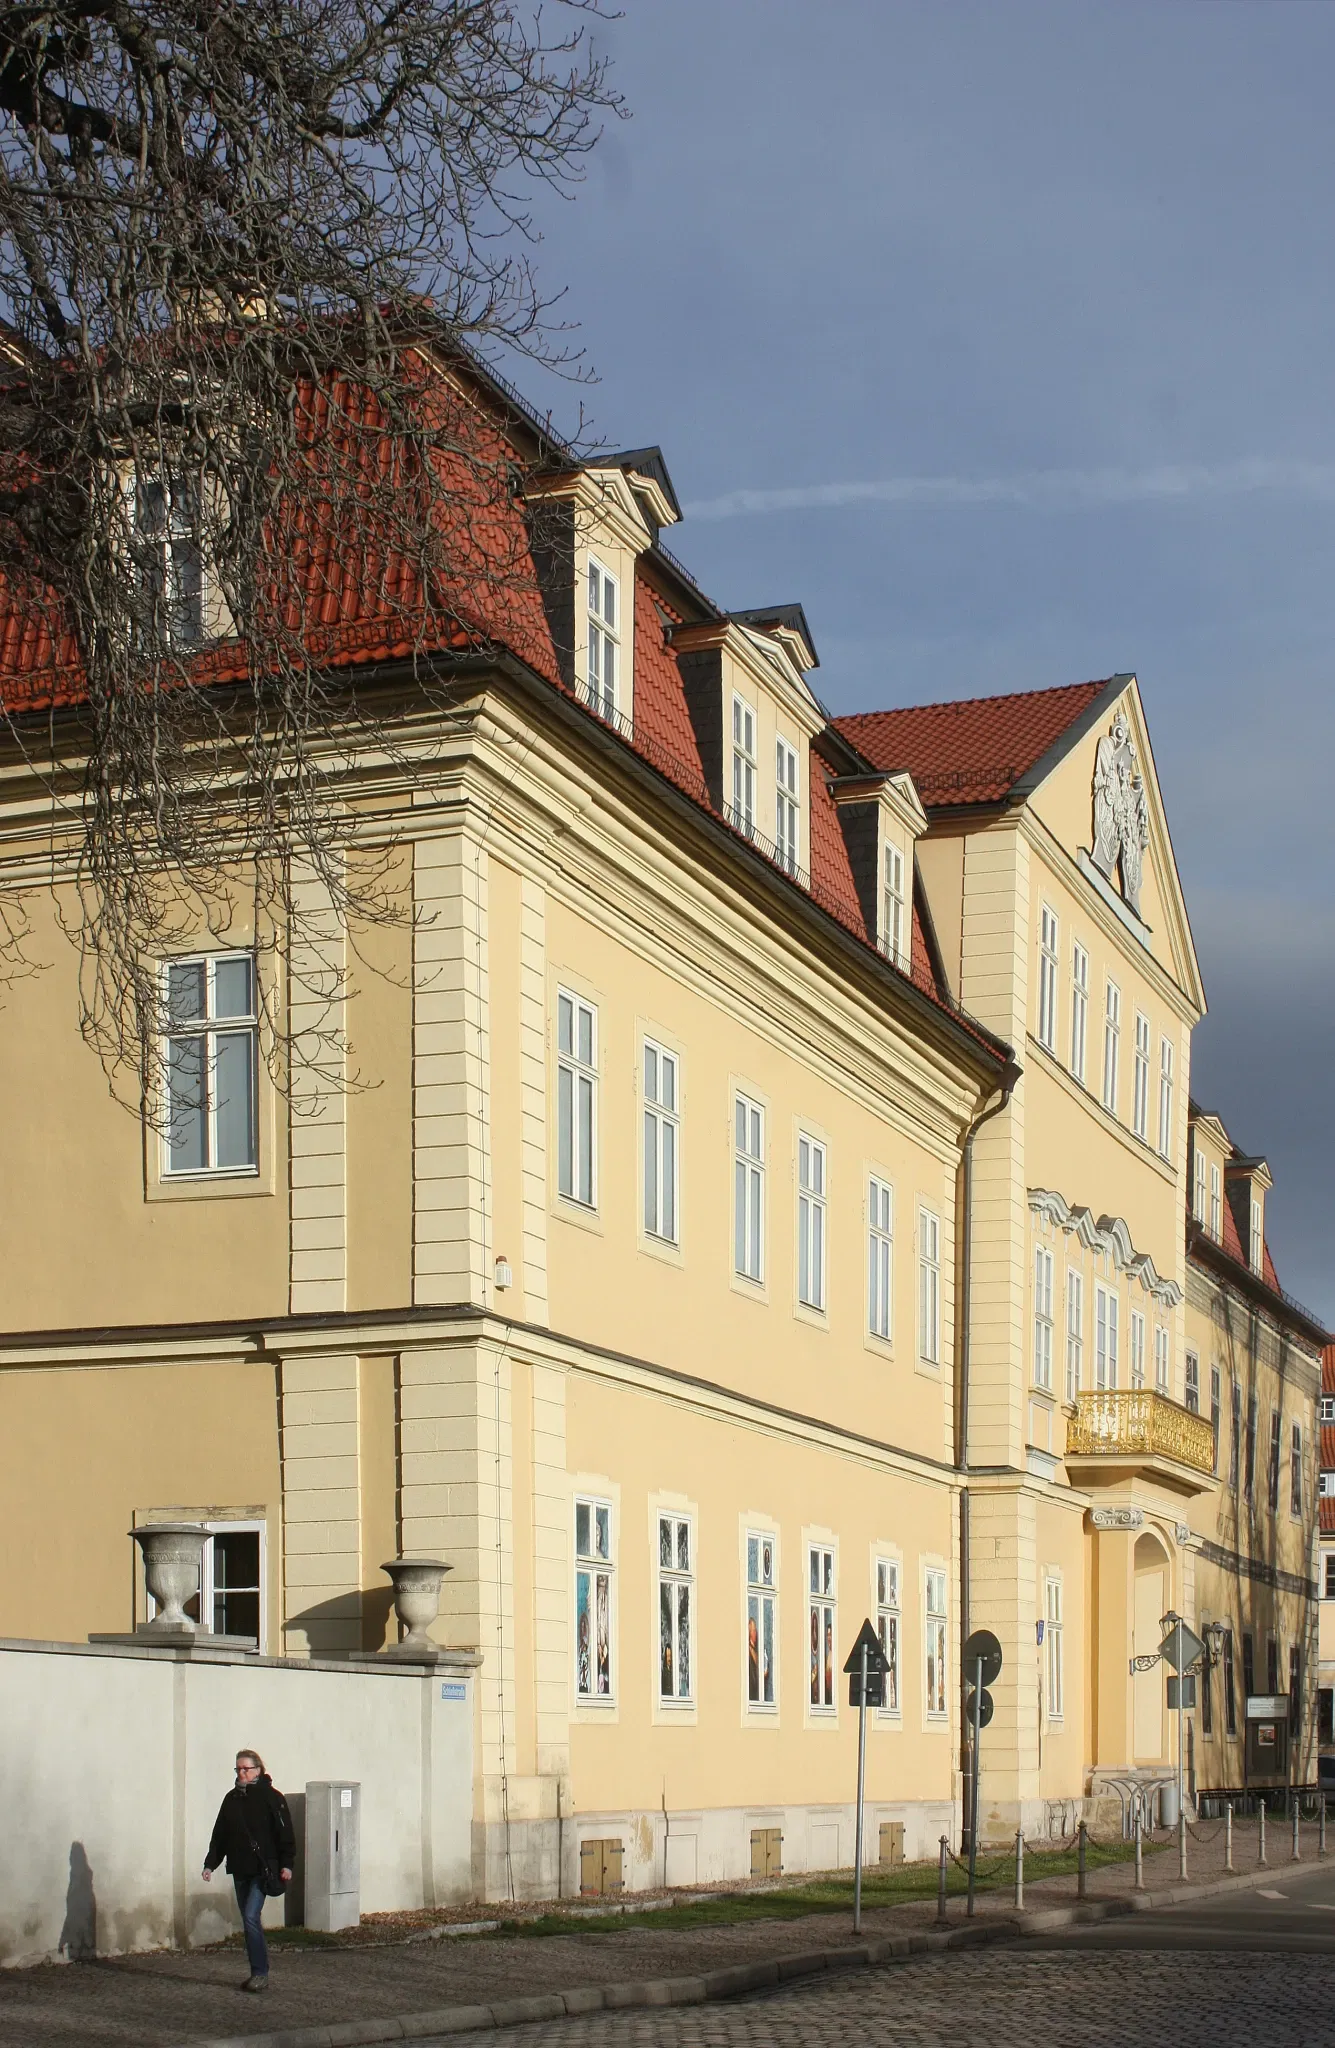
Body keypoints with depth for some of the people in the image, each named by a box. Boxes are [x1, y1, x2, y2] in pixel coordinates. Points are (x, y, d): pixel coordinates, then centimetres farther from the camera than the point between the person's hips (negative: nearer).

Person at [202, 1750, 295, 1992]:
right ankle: (258, 1973, 17)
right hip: (239, 1870, 6)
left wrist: (286, 1864, -12)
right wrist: (210, 1864, 7)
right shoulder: (232, 1799, 11)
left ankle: (260, 1974, -12)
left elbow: (284, 1833, -6)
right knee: (248, 1920, 9)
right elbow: (220, 1834, 14)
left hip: (263, 1870, -6)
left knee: (251, 1917, -16)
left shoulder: (271, 1797, -6)